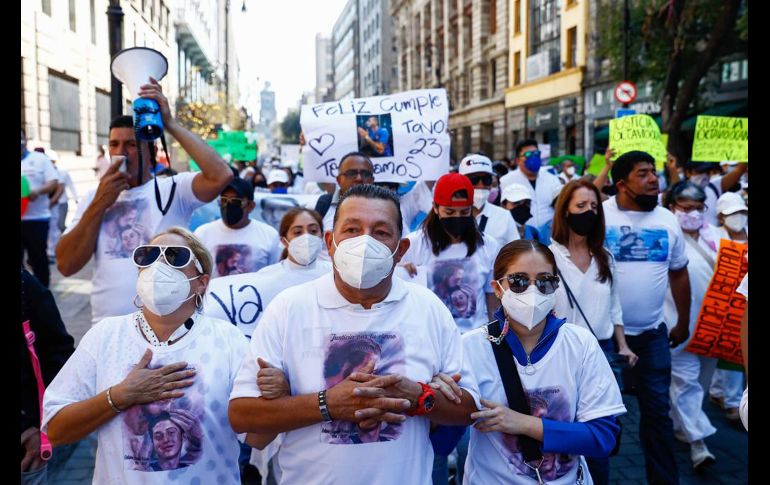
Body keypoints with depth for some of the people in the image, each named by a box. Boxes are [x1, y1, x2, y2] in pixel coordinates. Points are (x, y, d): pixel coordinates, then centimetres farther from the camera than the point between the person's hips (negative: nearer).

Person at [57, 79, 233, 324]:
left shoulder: (172, 189, -4)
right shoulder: (93, 199, 8)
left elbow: (221, 176, -24)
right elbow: (66, 265, -1)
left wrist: (170, 124, -18)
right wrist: (99, 205, -9)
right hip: (108, 329, 3)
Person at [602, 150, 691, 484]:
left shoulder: (667, 220, 3)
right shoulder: (599, 216, -10)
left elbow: (679, 273, 14)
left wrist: (683, 323, 17)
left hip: (652, 332, 3)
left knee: (657, 410, 9)